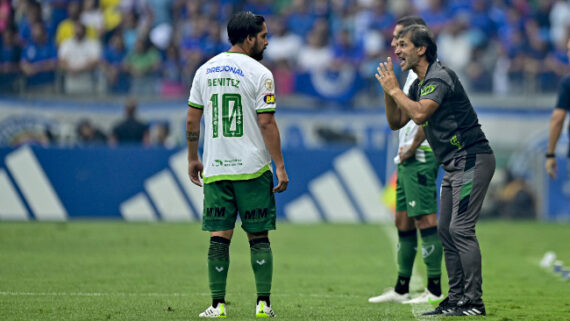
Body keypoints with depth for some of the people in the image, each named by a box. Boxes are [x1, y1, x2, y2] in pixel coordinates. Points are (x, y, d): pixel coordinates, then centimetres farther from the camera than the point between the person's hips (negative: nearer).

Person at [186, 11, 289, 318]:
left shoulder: (205, 70, 8)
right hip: (252, 167, -4)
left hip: (215, 169, 4)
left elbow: (192, 120, 10)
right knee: (258, 236, 4)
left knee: (219, 236, 3)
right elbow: (266, 123, -11)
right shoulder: (259, 74, -8)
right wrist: (280, 166, -6)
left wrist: (193, 159, 20)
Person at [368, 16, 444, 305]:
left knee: (426, 220, -9)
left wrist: (411, 149, -16)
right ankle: (401, 289, 17)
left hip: (420, 159, -11)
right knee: (403, 221, 12)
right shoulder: (415, 72, 19)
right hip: (409, 160, 11)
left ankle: (435, 289, -7)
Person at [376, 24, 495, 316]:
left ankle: (474, 301, -15)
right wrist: (388, 91, 4)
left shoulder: (440, 77, -15)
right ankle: (456, 298, 13)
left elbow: (420, 114, -29)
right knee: (446, 230, 10)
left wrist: (394, 89, -16)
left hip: (472, 159, -11)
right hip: (454, 165, 11)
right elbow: (396, 122, 19)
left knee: (460, 228, -15)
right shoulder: (418, 84, 15)